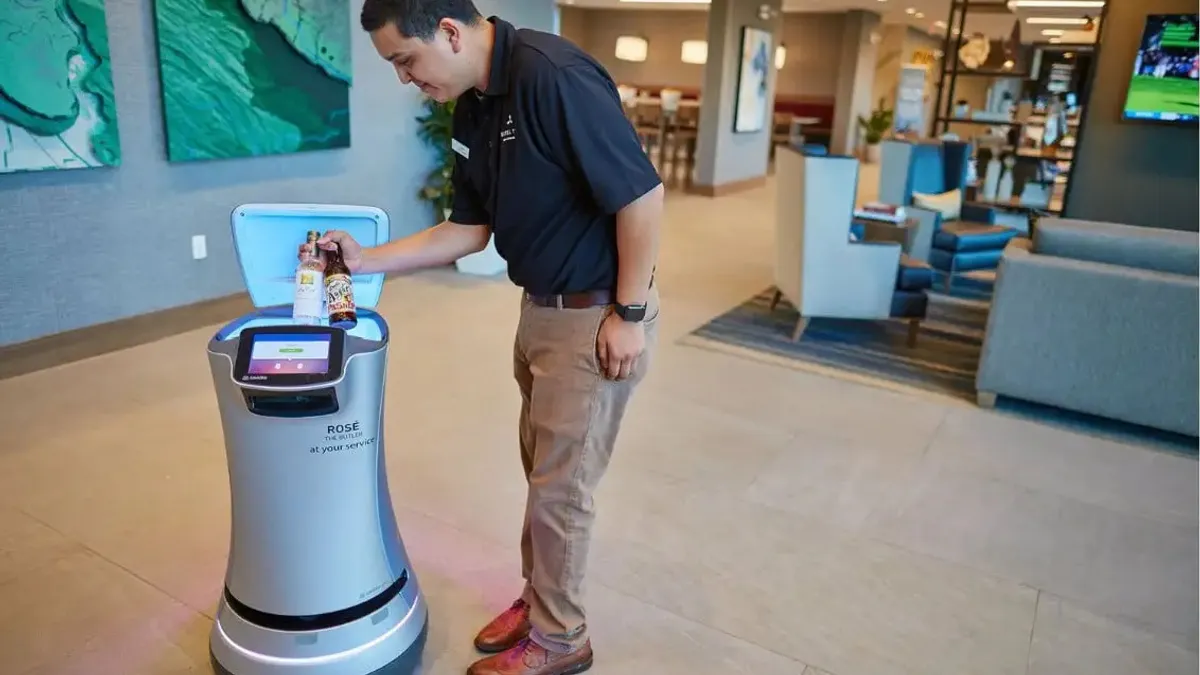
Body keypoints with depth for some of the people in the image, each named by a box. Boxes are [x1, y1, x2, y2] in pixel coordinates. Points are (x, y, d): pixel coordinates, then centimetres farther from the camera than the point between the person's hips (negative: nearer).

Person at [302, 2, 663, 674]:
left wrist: (629, 314, -18)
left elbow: (642, 195, -23)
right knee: (542, 469, 20)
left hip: (596, 316, -8)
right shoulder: (473, 108, 5)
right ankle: (540, 598, 40)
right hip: (541, 309, 9)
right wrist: (370, 259, 6)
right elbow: (470, 230, 11)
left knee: (560, 486, 5)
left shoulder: (554, 75, -23)